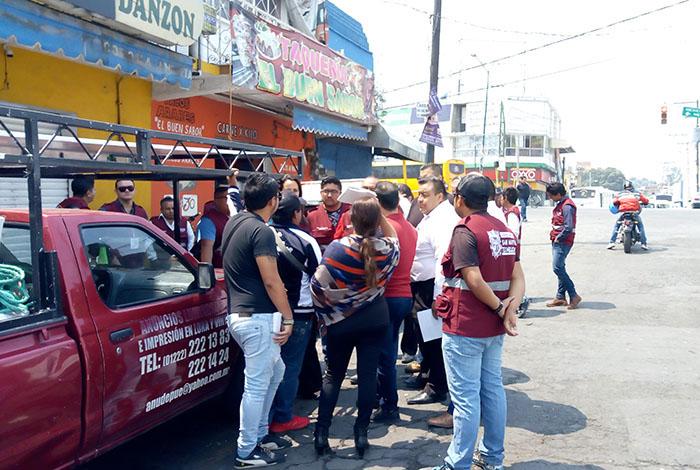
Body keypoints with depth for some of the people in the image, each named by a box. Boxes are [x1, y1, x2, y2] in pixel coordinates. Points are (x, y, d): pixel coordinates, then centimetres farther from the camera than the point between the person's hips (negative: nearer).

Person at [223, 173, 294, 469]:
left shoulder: (234, 222, 11)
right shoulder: (261, 231, -17)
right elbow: (271, 282, -18)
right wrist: (288, 318, -10)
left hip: (238, 314, 10)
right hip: (257, 317, -10)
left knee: (275, 371, 22)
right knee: (256, 385, 1)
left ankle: (259, 433, 32)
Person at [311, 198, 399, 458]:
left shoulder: (337, 248, -17)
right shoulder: (386, 248, -9)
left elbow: (319, 286, -15)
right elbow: (393, 237, 17)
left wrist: (325, 314, 1)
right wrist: (379, 214, 7)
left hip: (341, 322, -1)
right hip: (375, 319, 1)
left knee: (333, 375, 12)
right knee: (368, 375, 7)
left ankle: (321, 433, 13)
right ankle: (361, 434, 13)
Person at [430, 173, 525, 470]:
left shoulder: (465, 231, -16)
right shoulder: (505, 230, 10)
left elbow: (474, 281, -24)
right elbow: (518, 277, 3)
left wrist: (500, 308, -12)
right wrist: (511, 307, -10)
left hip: (465, 327, -8)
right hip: (494, 327, 8)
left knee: (466, 397, 0)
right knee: (492, 389, 17)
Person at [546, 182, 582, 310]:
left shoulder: (567, 206, -17)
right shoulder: (561, 204, 14)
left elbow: (569, 227, -24)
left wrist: (558, 238, -15)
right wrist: (554, 235, 9)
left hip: (563, 242, -10)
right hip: (557, 241, 10)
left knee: (558, 268, -13)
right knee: (560, 268, 12)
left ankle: (574, 295, -5)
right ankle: (560, 297, 18)